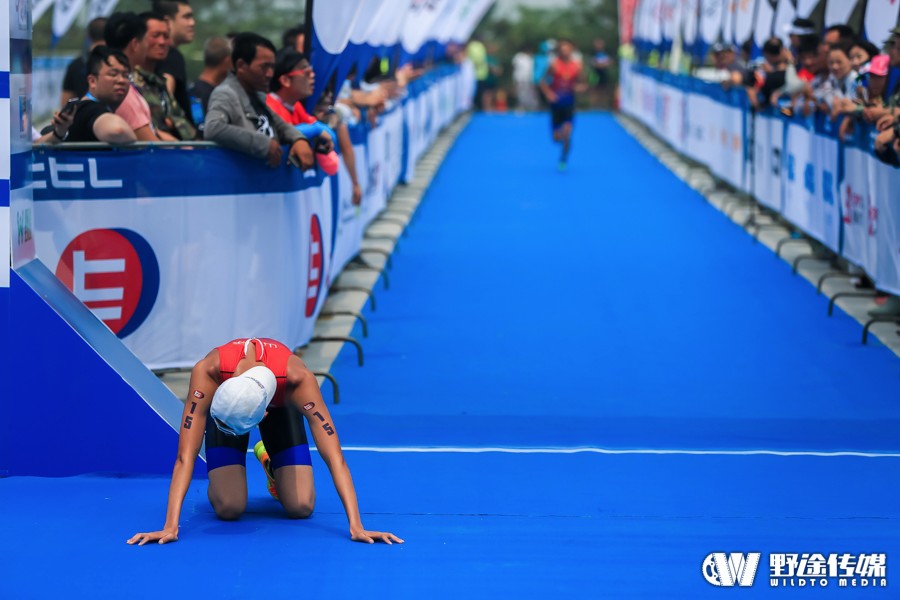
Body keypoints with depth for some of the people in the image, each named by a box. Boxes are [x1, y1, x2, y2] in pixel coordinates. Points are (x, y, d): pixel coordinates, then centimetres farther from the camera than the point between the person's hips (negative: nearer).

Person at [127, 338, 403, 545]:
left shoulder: (298, 378, -45)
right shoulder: (208, 371, -45)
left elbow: (334, 457, -44)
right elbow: (185, 456, -44)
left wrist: (356, 527, -51)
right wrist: (170, 527, -51)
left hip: (280, 405, 0)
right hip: (224, 399, 0)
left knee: (301, 507, -10)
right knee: (229, 509, -17)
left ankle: (270, 461, 23)